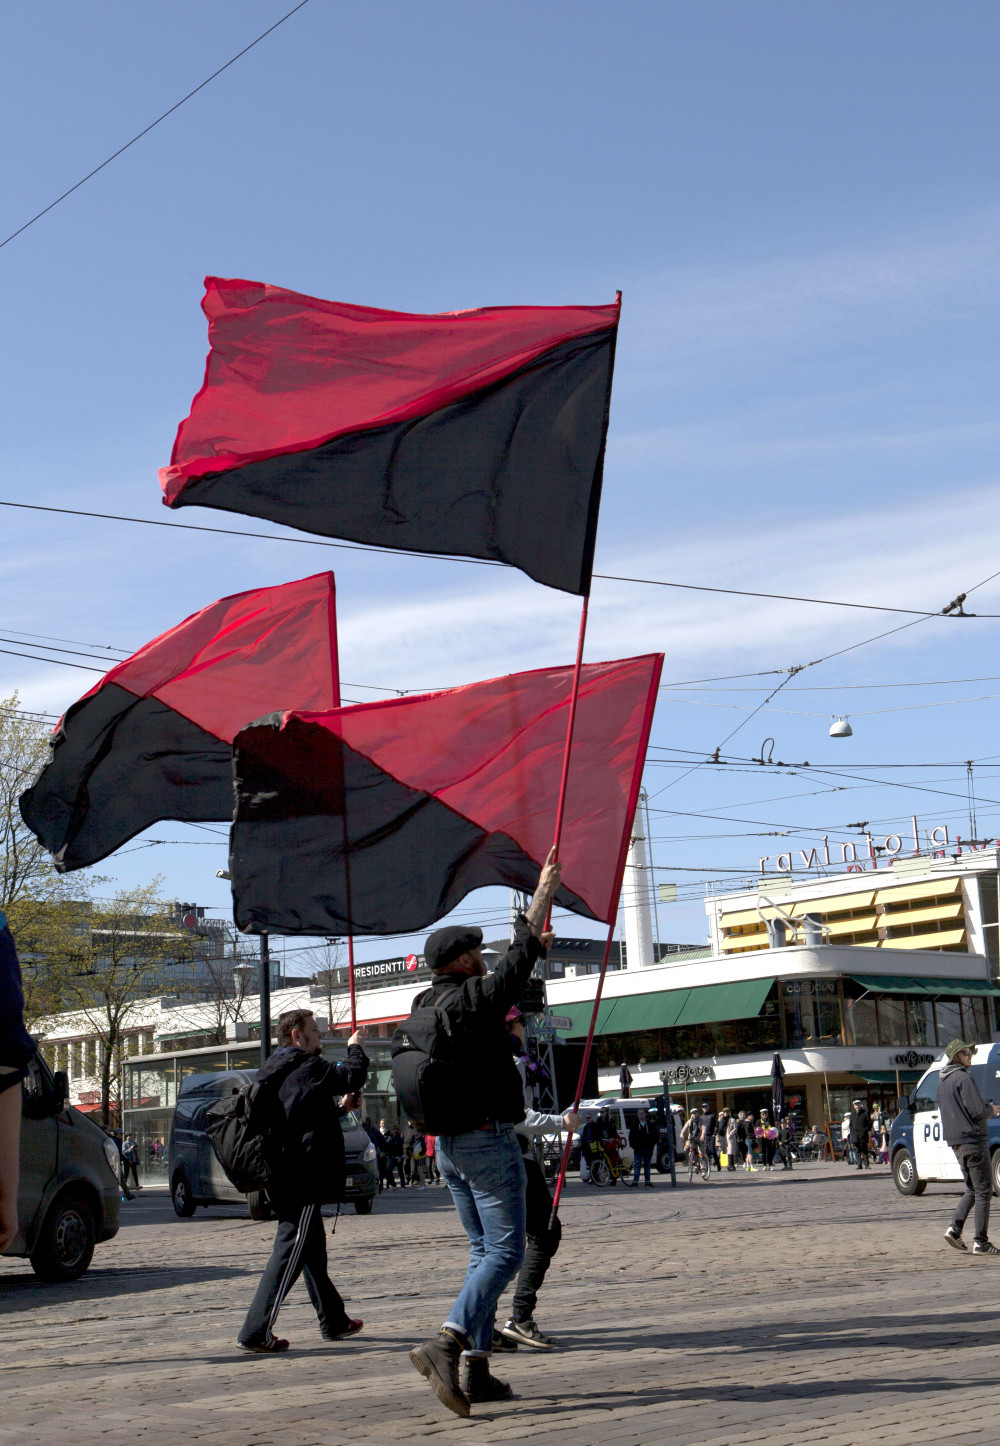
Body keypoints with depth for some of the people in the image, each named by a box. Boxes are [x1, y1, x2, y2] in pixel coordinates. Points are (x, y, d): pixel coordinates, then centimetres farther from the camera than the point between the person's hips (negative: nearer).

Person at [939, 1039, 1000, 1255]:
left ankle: (955, 1228, 2)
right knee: (983, 1191, -3)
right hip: (973, 1139, -9)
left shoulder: (943, 1081, 16)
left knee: (972, 1190, 17)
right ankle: (981, 1243, -4)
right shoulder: (963, 1078, -14)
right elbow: (977, 1111, -20)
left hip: (957, 1143, 9)